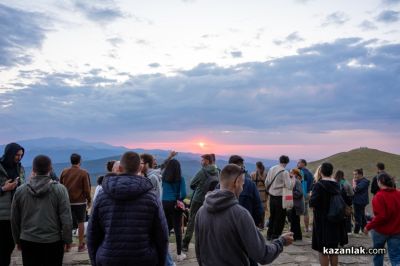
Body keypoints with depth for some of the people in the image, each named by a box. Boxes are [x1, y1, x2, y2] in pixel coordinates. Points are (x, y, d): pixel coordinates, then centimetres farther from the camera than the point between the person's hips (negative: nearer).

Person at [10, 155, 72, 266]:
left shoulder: (20, 190, -2)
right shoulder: (59, 189, -11)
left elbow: (14, 219, 7)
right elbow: (66, 219, -11)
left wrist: (18, 240, 21)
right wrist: (68, 240, 1)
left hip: (28, 241, 3)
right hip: (53, 241, -2)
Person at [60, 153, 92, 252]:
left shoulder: (64, 172, 3)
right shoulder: (84, 173, -9)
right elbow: (87, 189, -8)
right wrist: (89, 200, 4)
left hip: (67, 201, 3)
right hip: (80, 201, -3)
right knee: (80, 223, 6)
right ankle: (81, 245, 11)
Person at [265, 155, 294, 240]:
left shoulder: (271, 169, 2)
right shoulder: (285, 172, -16)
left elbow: (266, 183, 8)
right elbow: (289, 186, -20)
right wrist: (293, 178, -5)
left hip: (272, 196, 6)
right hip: (280, 197, -6)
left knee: (272, 216, 19)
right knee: (280, 217, 7)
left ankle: (269, 234, 27)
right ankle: (275, 235, 13)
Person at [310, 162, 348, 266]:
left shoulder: (318, 185, -18)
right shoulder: (337, 184, 1)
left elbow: (312, 203, -23)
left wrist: (311, 196, -3)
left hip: (322, 222, -6)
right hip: (335, 222, 6)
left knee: (323, 251, 5)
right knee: (333, 250, 18)